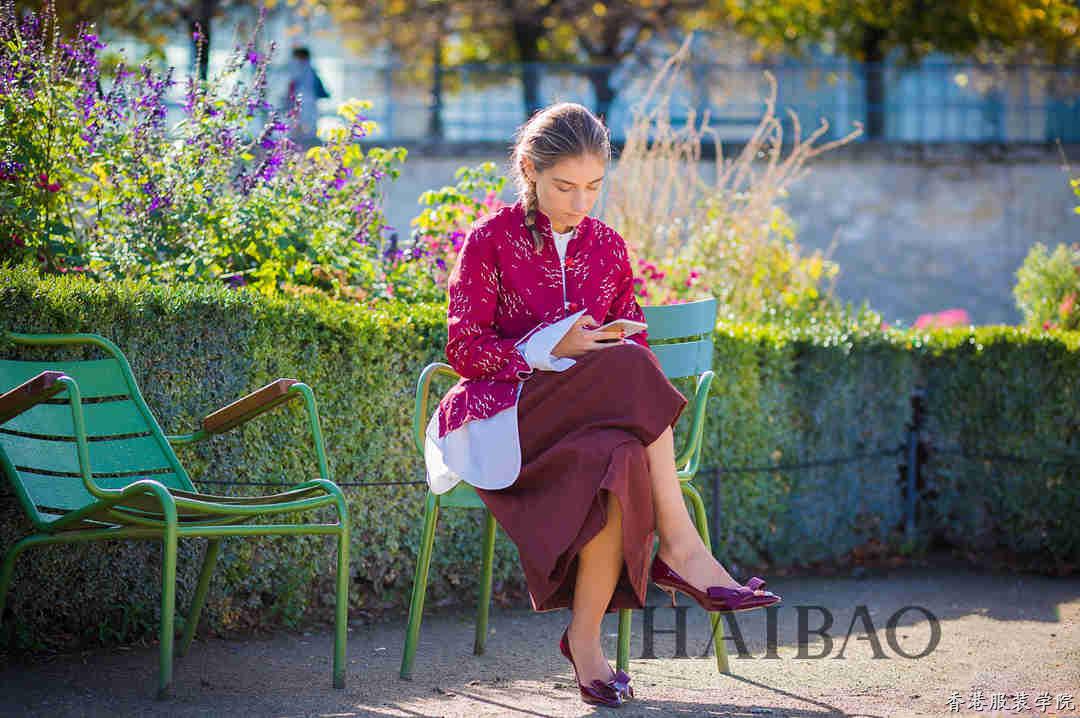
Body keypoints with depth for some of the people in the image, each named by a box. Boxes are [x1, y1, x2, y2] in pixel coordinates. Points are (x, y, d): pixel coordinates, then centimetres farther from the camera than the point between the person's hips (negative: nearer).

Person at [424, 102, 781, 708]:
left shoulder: (607, 246, 15)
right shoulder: (491, 241, 2)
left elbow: (633, 339, 19)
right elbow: (465, 351, -3)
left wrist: (629, 355, -5)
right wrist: (554, 352, -16)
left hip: (603, 418, 4)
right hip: (509, 419, -4)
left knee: (618, 460, -36)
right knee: (628, 369, -33)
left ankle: (586, 637, -29)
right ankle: (680, 548, -31)